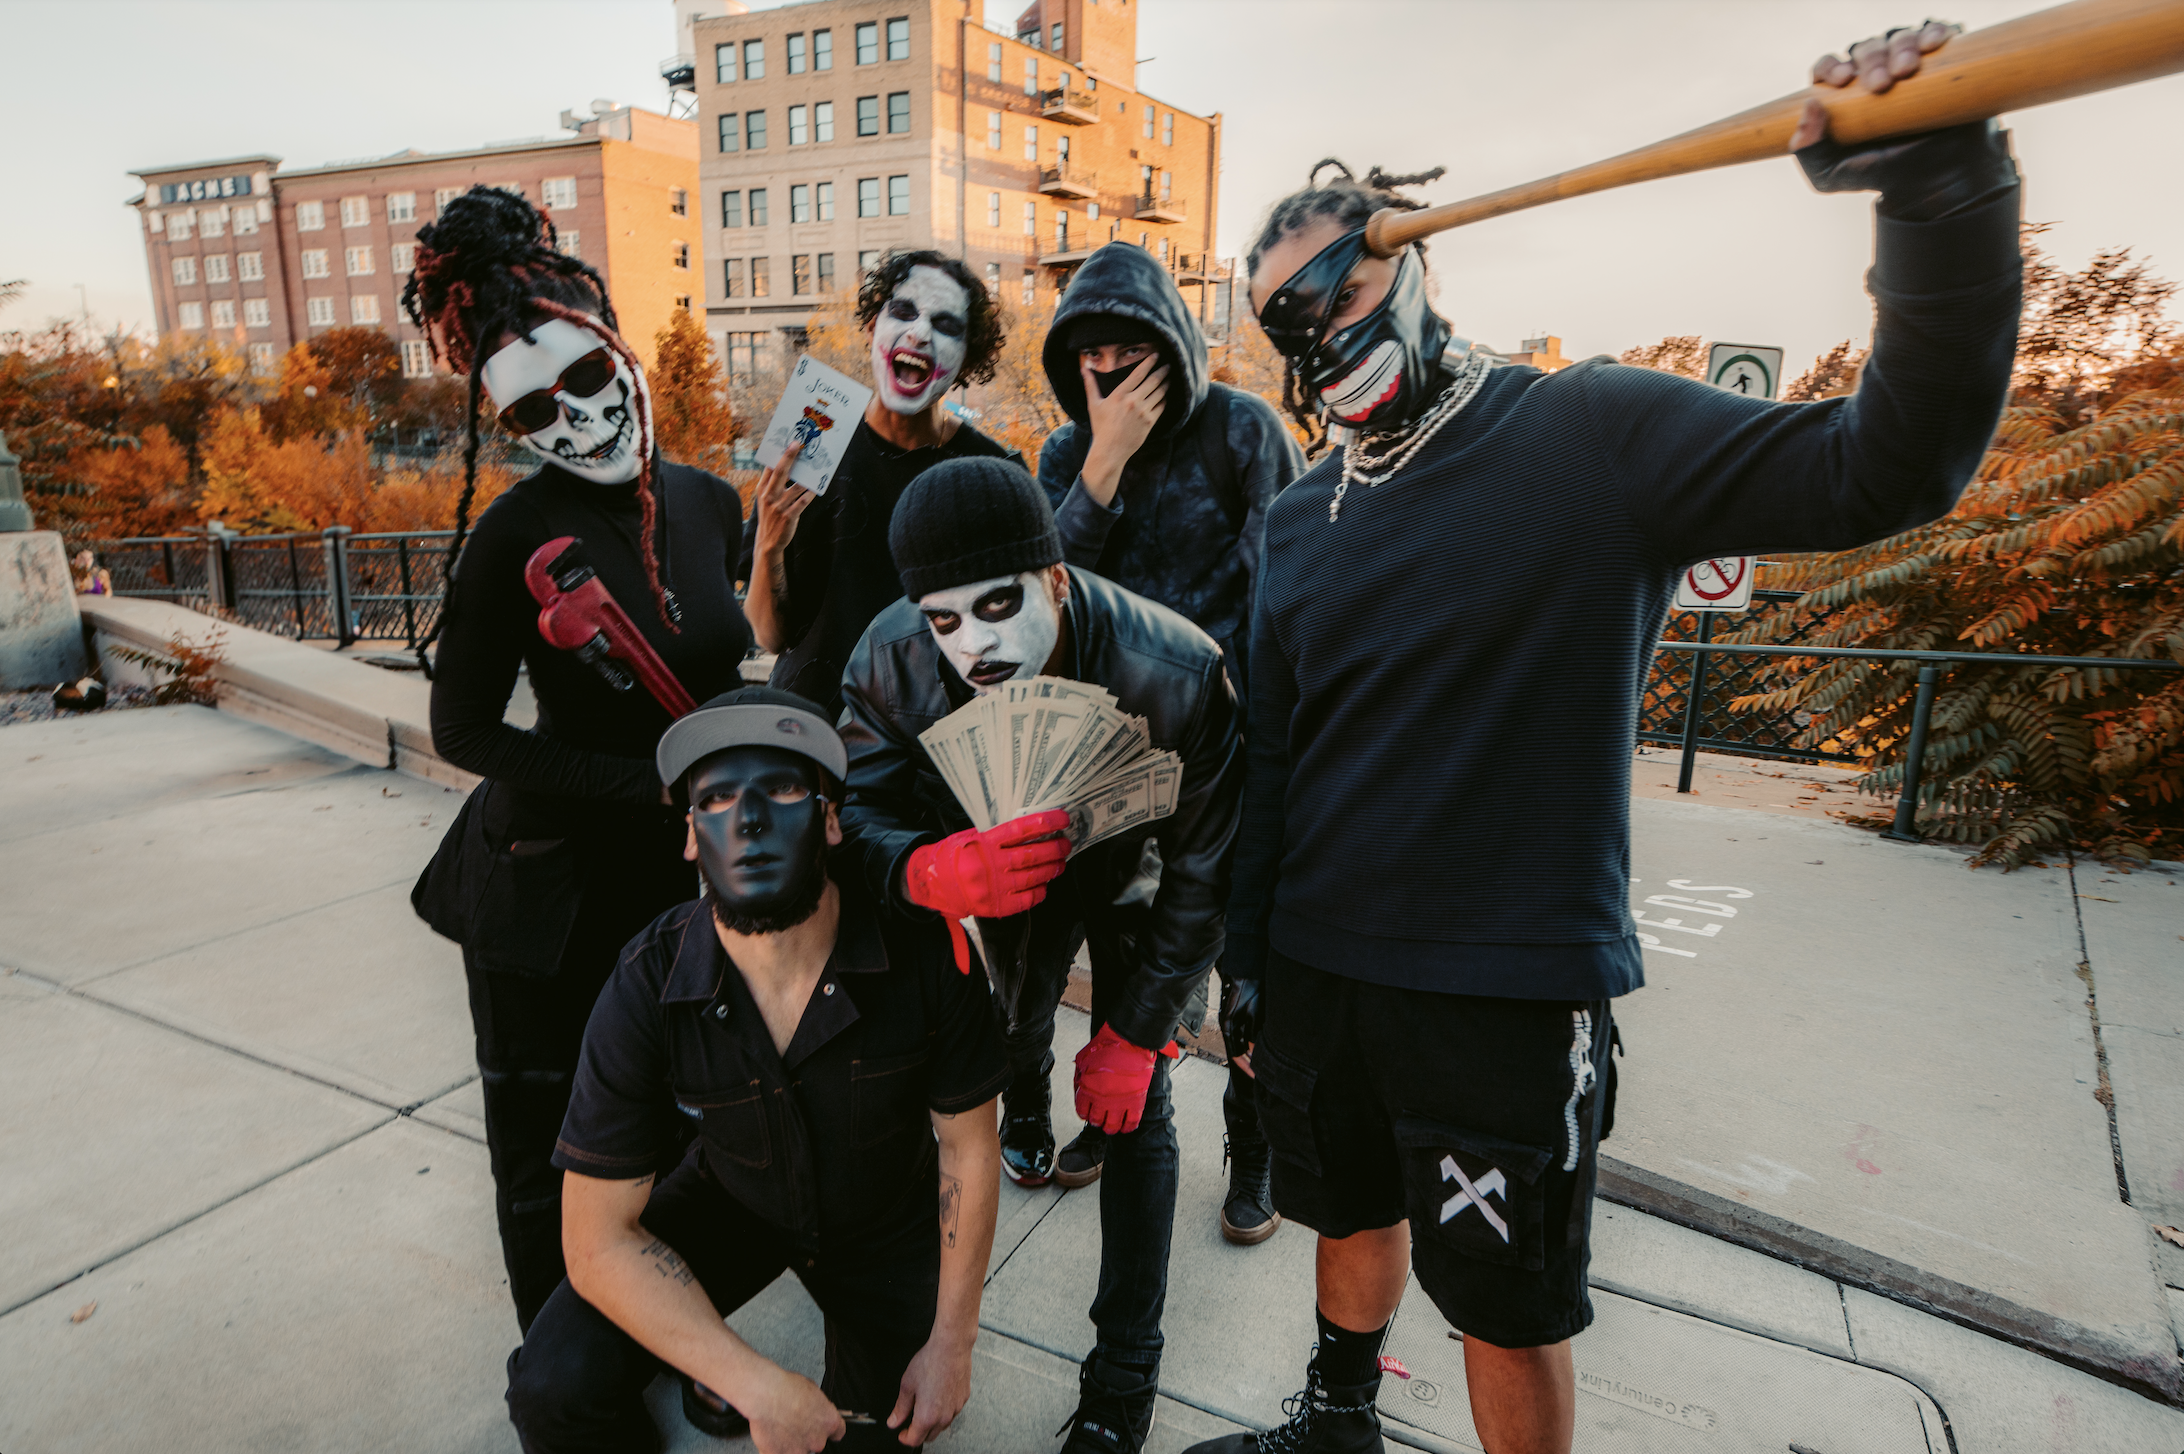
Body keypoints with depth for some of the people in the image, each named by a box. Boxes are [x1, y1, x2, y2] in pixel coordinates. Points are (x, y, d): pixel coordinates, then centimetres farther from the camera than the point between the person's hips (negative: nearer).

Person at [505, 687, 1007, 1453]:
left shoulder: (923, 949, -29)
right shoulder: (646, 988, -26)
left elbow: (968, 1148, -14)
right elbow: (601, 1237, -20)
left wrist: (951, 1341, -9)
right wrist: (759, 1384, -26)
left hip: (888, 1214, 0)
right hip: (731, 1203, 0)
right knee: (555, 1388, -19)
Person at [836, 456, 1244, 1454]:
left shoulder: (1178, 677, -38)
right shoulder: (890, 661, -29)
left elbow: (1202, 875, -24)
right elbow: (855, 819, -25)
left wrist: (1133, 1034, -18)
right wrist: (933, 872, -51)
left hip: (1133, 876, -3)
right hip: (1005, 865, 3)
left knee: (1133, 1105, -4)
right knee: (1003, 1049, 19)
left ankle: (1124, 1373, 13)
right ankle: (1025, 1075, 58)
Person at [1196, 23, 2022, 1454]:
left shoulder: (1593, 436, -7)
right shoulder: (1300, 520, 7)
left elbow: (1889, 465, -15)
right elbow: (1270, 761, 9)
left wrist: (1941, 190, -26)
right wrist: (1249, 966, 12)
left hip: (1511, 999, -5)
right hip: (1318, 970, 6)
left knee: (1513, 1308, 13)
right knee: (1351, 1213, 26)